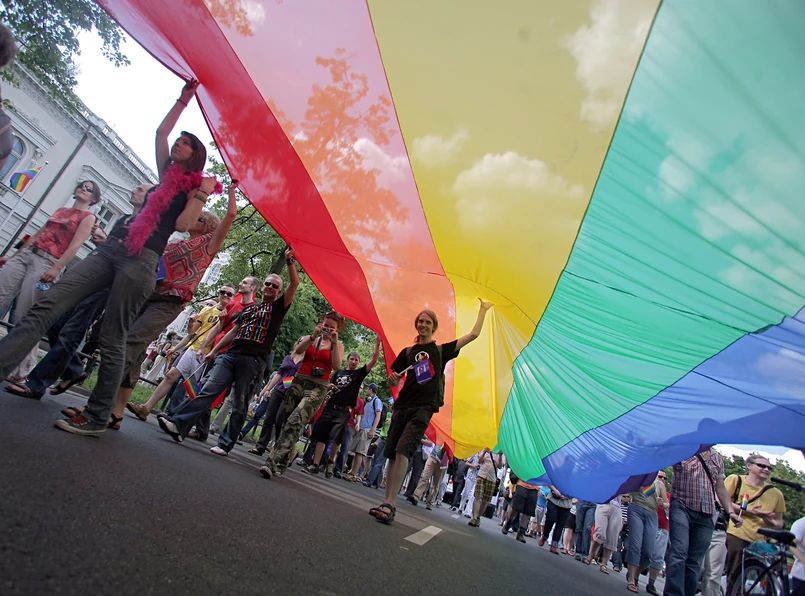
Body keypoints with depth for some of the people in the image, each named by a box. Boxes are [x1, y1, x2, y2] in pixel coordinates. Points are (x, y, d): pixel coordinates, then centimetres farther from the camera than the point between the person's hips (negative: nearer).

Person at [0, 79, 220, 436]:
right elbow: (161, 132, 31)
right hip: (110, 248, 7)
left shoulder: (196, 187, 7)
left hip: (141, 261, -7)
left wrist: (203, 194, -10)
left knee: (111, 339, -7)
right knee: (46, 307, -8)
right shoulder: (167, 175, 24)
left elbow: (183, 225, -9)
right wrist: (183, 100, 35)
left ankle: (96, 418, 3)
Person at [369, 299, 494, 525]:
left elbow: (473, 335, 8)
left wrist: (483, 310, 10)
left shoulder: (441, 350, 10)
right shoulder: (407, 352, 16)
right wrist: (392, 379, -7)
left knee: (403, 450, -19)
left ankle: (391, 505, -18)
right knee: (392, 454, 1)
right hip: (402, 406, 4)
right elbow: (394, 381, 16)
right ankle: (387, 502, 10)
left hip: (424, 408, -4)